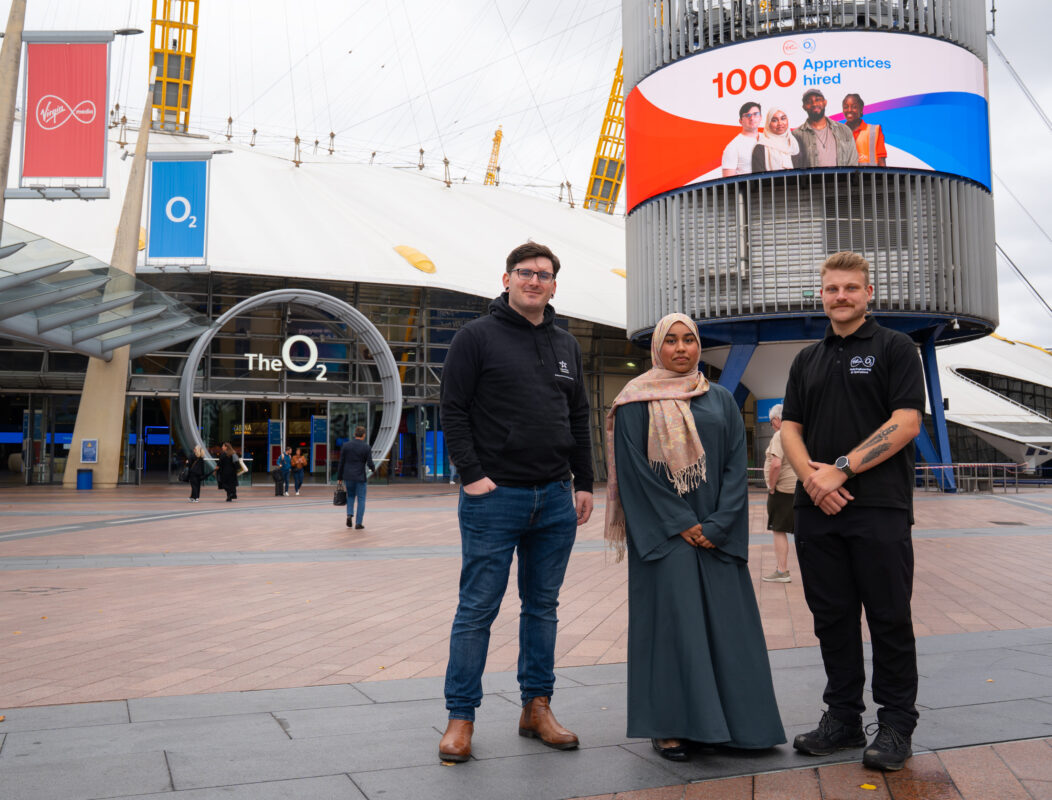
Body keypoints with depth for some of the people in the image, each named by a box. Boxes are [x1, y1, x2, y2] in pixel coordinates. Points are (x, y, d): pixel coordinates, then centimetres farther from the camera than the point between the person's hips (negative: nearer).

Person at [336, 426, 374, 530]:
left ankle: (349, 515, 2)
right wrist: (374, 468, 14)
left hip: (348, 477, 3)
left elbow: (341, 463, -1)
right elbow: (370, 464, -10)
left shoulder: (346, 445, -2)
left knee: (350, 496, 23)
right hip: (360, 478, -3)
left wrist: (340, 478, 7)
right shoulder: (366, 447, -9)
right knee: (361, 500, 8)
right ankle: (358, 523, 3)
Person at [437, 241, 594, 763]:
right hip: (494, 496, -5)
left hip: (555, 500, 5)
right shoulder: (477, 337, -1)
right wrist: (472, 474, -13)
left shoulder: (566, 346, 15)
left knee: (543, 606, 12)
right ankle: (460, 718, 9)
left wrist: (584, 483, 12)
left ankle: (536, 708, 23)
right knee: (477, 608, -1)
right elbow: (453, 410, -5)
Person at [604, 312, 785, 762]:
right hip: (661, 534, -3)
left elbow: (736, 466, 4)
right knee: (670, 619, -4)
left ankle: (732, 721, 13)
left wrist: (717, 526, -9)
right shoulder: (637, 402, 1)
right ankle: (668, 726, 4)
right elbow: (633, 470, -7)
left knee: (725, 621, 3)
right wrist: (680, 524, -13)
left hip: (716, 534, 4)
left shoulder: (722, 401, 12)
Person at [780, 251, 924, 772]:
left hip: (879, 507, -5)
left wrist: (841, 468, -14)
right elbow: (790, 427, 12)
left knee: (889, 618, 1)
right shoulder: (807, 359, 17)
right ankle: (843, 717, 22)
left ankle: (896, 724, 14)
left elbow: (907, 422, -9)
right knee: (832, 618, 10)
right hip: (816, 510, 5)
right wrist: (810, 474, -8)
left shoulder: (895, 348, 2)